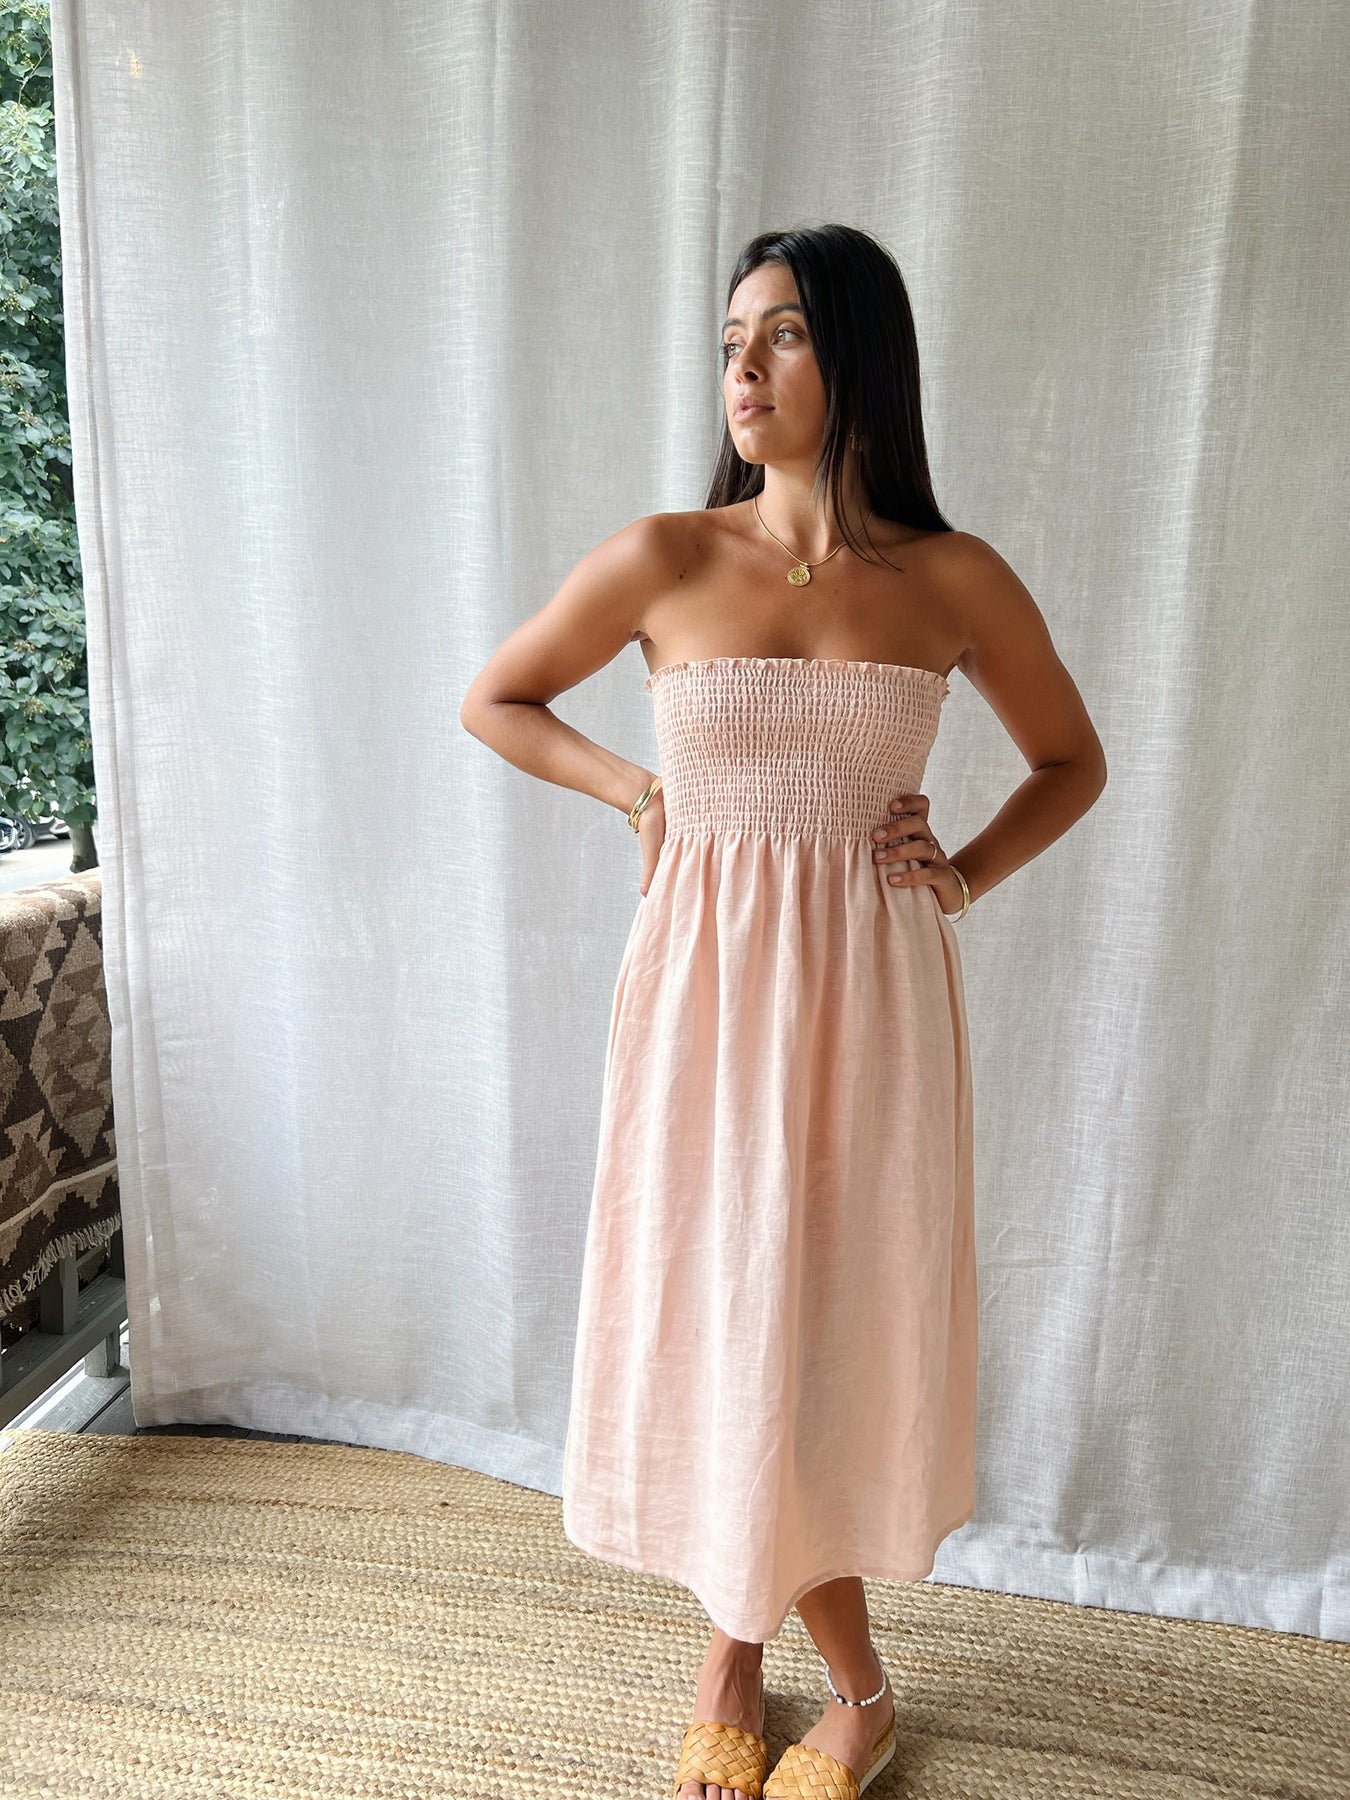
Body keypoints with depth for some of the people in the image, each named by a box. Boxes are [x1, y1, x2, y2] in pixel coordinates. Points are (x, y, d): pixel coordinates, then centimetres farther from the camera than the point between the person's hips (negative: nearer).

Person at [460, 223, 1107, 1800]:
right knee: (713, 1309, 8)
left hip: (868, 991, 0)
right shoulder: (662, 560, -1)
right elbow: (494, 700, 11)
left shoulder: (954, 583, -1)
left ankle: (740, 1643, 38)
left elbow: (1071, 760, 14)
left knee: (836, 1317, 9)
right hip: (704, 980, 1)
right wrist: (643, 792, 0)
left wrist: (967, 875, -1)